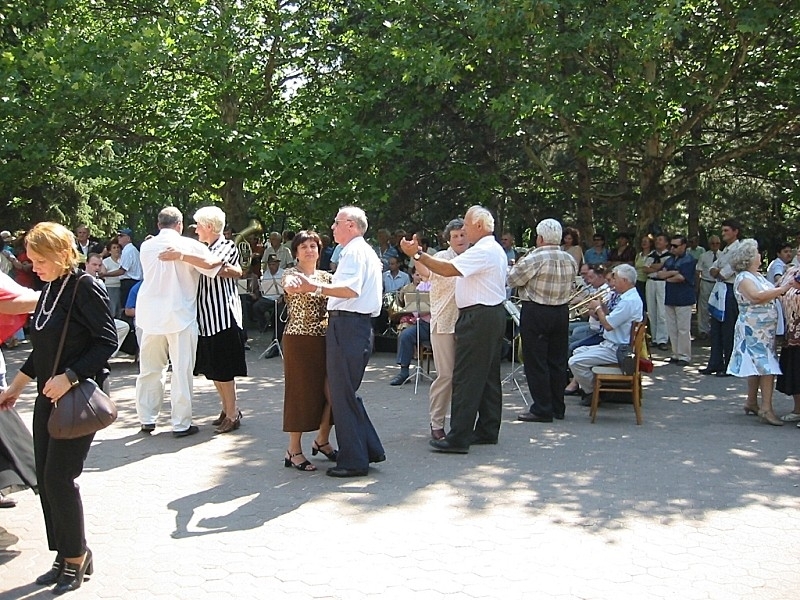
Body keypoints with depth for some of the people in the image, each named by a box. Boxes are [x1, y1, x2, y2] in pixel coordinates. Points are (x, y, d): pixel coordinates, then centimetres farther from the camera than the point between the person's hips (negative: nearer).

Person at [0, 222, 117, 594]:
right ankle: (65, 555, 22)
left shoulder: (85, 288, -14)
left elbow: (107, 341, -17)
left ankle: (76, 555, 11)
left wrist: (70, 377, -25)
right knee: (46, 479, 10)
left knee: (59, 477, -7)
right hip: (48, 396, 9)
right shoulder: (50, 290, 11)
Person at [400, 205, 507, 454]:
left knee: (466, 377, -10)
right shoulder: (495, 250, 18)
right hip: (493, 314, 11)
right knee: (488, 375, 14)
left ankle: (459, 438, -8)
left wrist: (417, 254, -20)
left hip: (478, 317, -11)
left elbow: (448, 269, -23)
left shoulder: (482, 251, -16)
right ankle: (488, 430, 22)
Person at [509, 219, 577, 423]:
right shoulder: (570, 260, 3)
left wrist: (519, 265, 9)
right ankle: (557, 408, 20)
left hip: (535, 313, -6)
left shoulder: (534, 259, -16)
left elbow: (512, 280, -9)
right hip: (562, 312, 6)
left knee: (536, 362, 0)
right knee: (558, 361, 13)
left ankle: (542, 410, 1)